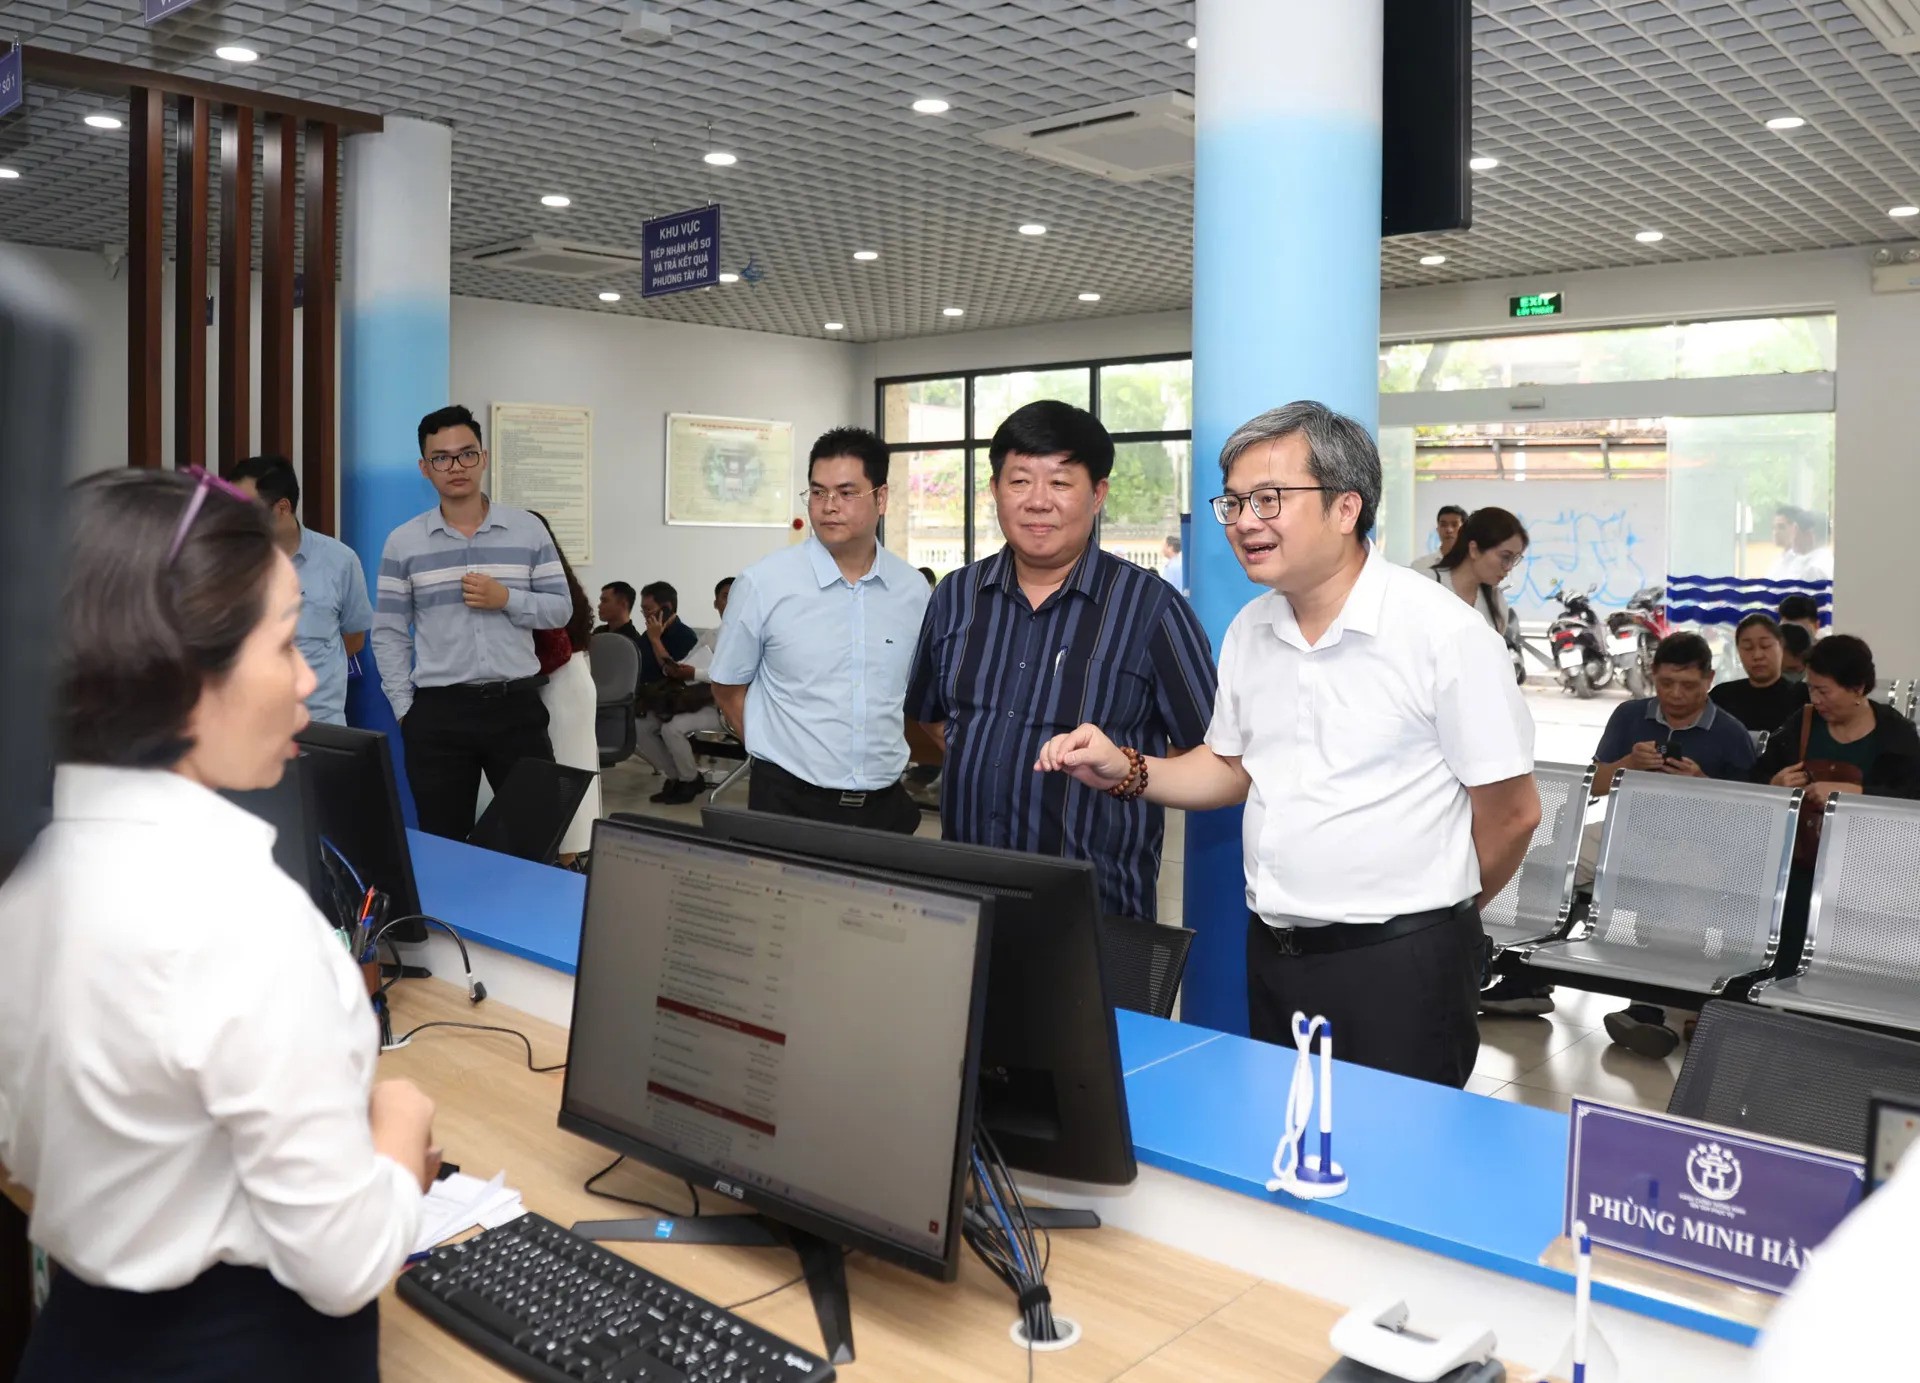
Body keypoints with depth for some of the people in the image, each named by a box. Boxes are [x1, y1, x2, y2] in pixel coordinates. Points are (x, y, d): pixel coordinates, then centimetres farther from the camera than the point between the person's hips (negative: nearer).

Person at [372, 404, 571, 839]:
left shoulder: (528, 530, 3)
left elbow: (561, 609, 4)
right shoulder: (403, 542, 3)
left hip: (517, 704, 0)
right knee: (444, 843, 9)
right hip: (438, 711, 0)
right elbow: (388, 634, 5)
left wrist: (507, 599, -13)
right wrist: (405, 710, -1)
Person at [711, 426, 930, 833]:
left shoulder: (913, 589, 2)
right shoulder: (763, 583, -7)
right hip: (789, 801, -2)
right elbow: (728, 688, 3)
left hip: (886, 803, 3)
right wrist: (783, 757, 4)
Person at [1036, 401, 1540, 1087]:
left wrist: (1430, 914, 5)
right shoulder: (1248, 631, 6)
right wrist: (1127, 771, 0)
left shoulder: (1445, 632, -14)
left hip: (1398, 963, -6)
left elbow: (1512, 812, -9)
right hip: (1271, 955, 7)